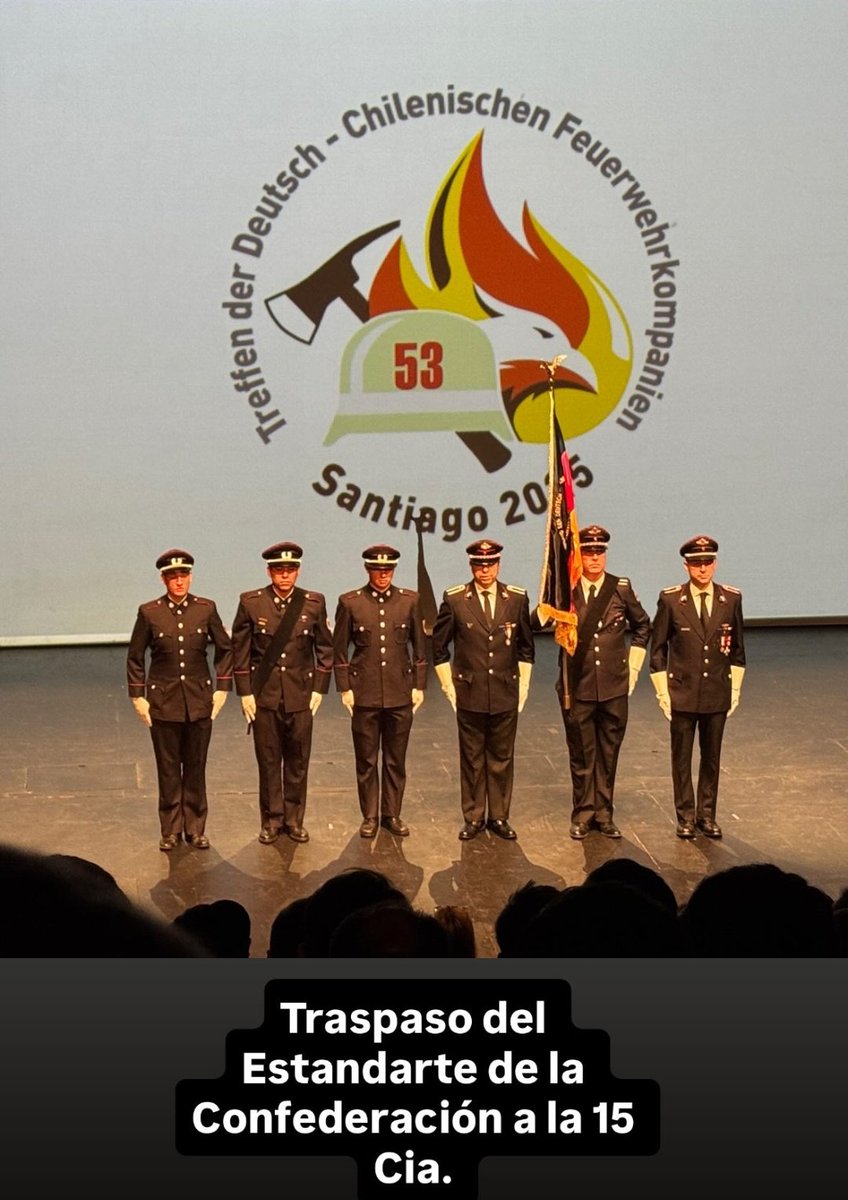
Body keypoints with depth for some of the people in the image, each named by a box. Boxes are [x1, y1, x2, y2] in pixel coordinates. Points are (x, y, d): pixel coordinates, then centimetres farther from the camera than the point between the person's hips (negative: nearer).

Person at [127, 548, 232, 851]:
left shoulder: (206, 609, -1)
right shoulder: (149, 612, -4)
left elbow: (225, 649, 8)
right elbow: (135, 657, 4)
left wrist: (222, 689, 3)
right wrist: (137, 696, 1)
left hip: (200, 701, 1)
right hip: (163, 702, -1)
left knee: (196, 769, 8)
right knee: (168, 770, 7)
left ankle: (195, 829, 18)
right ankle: (170, 831, 17)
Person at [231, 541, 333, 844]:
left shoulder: (314, 603, -1)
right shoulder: (250, 603, -3)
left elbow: (325, 648, 6)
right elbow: (240, 650, 1)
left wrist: (319, 689, 1)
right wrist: (244, 693, -2)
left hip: (301, 695, 1)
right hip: (264, 695, -1)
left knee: (298, 762, 8)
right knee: (268, 762, 6)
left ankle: (294, 820, 21)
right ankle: (271, 821, 19)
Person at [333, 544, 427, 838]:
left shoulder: (410, 600, 2)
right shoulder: (350, 603, -2)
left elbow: (419, 646, 8)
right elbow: (339, 649, 3)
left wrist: (419, 686, 5)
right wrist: (344, 689, -1)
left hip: (400, 694, 1)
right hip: (364, 694, -1)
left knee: (396, 759, 9)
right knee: (366, 761, 7)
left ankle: (392, 814, 22)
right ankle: (369, 816, 18)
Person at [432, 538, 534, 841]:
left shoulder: (517, 598, 3)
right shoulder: (454, 600, -2)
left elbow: (526, 645, 13)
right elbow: (439, 645, 7)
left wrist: (522, 685, 9)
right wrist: (448, 685, 3)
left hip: (506, 695, 1)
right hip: (469, 695, -1)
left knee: (502, 758, 8)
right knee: (471, 759, 6)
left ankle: (499, 817, 19)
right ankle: (473, 818, 16)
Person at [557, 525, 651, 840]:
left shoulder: (621, 588, 2)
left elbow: (643, 626, 16)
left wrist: (633, 666, 10)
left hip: (614, 687, 2)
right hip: (576, 687, -2)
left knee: (608, 754, 10)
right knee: (581, 755, 8)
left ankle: (604, 814, 22)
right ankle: (582, 815, 21)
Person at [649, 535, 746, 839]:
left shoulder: (731, 598, 0)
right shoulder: (670, 599, -7)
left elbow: (737, 648, 9)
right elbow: (657, 648, 0)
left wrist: (735, 689, 7)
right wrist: (662, 691, -3)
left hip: (718, 694, 2)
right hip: (682, 693, -2)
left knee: (712, 757, 11)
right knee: (682, 759, 7)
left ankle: (707, 815, 24)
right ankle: (685, 817, 19)